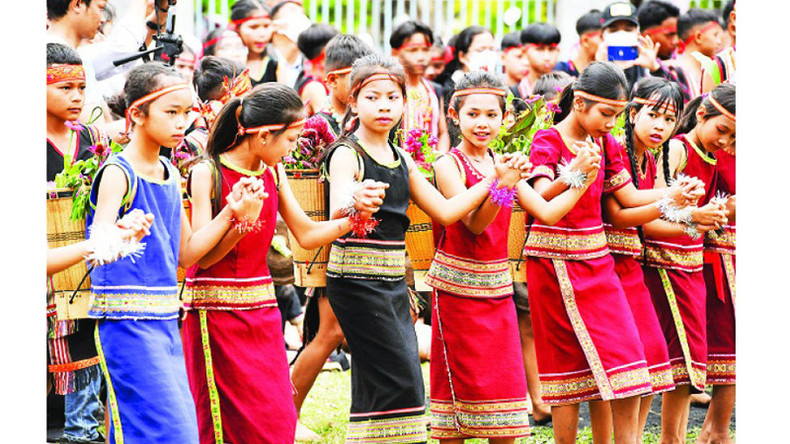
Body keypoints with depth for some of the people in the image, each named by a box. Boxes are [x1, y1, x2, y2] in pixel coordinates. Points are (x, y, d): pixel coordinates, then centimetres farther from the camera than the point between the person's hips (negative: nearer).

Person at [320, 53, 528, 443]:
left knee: (378, 386, 7)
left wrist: (495, 178, 10)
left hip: (393, 282, 7)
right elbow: (338, 212, -26)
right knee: (399, 379, -12)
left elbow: (445, 211, 15)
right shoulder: (346, 155, -9)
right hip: (355, 279, -7)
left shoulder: (402, 160, 14)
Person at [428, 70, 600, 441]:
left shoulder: (503, 166, 9)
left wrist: (582, 180, -6)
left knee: (504, 380, 5)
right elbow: (474, 223, -19)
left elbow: (547, 213, 5)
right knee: (460, 381, -1)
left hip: (497, 289, 6)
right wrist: (502, 185, -34)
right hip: (458, 286, -5)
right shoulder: (448, 166, -9)